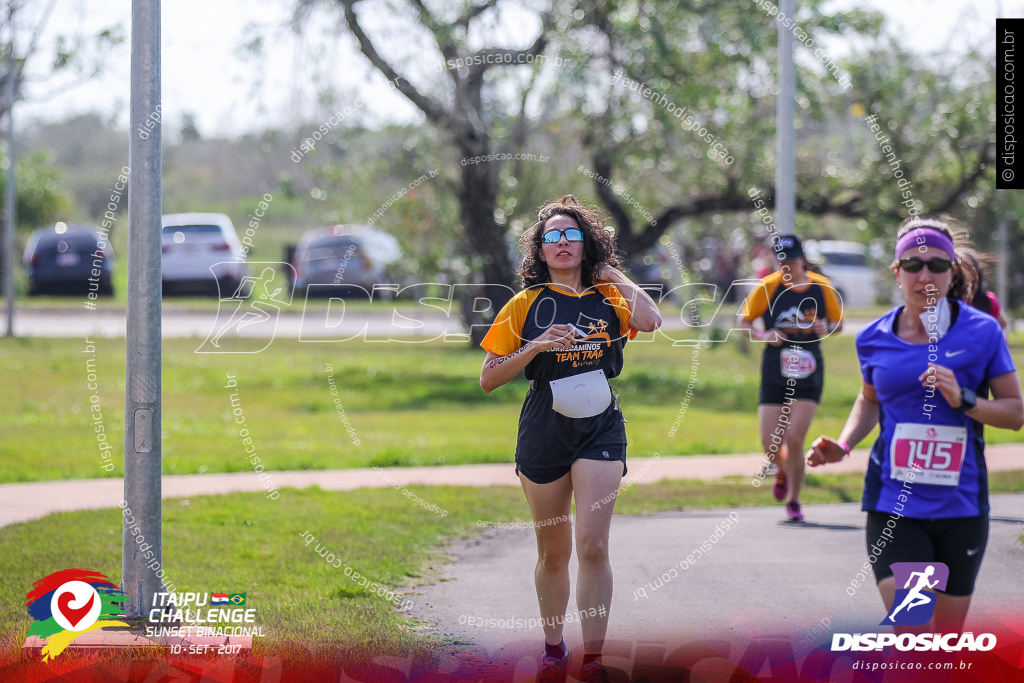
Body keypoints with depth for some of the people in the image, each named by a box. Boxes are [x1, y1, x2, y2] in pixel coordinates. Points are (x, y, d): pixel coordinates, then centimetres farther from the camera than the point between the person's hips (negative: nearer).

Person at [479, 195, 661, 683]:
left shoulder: (608, 297, 4)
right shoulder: (528, 303, 2)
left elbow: (649, 321, -20)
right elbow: (488, 379, 1)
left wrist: (614, 275, -5)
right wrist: (535, 346, -13)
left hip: (600, 429, -1)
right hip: (544, 433, 1)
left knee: (592, 545, -12)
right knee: (553, 551, 11)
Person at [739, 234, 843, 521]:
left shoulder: (821, 287, -1)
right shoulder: (767, 288, -4)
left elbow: (838, 321, 12)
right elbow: (744, 320, 5)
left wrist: (827, 328, -10)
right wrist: (764, 336, -14)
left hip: (808, 374, 0)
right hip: (774, 375, 1)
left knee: (795, 439, -11)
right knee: (770, 444, -3)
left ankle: (793, 501, 9)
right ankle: (782, 470, 34)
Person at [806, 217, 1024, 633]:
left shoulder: (981, 332, -4)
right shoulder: (874, 339, 2)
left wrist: (963, 399, -18)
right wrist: (842, 446, 4)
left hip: (961, 506, 0)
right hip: (893, 504, 0)